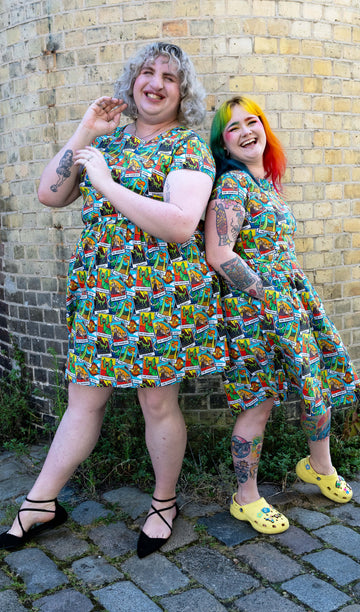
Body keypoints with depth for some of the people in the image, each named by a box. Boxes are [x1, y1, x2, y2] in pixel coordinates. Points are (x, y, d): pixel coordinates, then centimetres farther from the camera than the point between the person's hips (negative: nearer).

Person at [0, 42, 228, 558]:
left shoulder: (189, 148, -2)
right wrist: (85, 132, 2)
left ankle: (164, 502, 29)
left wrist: (107, 184, -16)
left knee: (158, 401, 6)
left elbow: (181, 225, -19)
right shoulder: (108, 140, 16)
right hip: (98, 290, 5)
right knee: (84, 399, 11)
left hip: (161, 293, -4)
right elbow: (49, 195, 7)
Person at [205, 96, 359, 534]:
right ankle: (246, 498, 19)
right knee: (260, 402, -1)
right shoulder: (231, 183, -12)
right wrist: (267, 295, -16)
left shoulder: (267, 181, 15)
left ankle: (320, 466, 41)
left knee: (318, 381, 16)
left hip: (292, 297, 9)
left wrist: (297, 294, 15)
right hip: (252, 307, -9)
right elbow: (218, 255, -20)